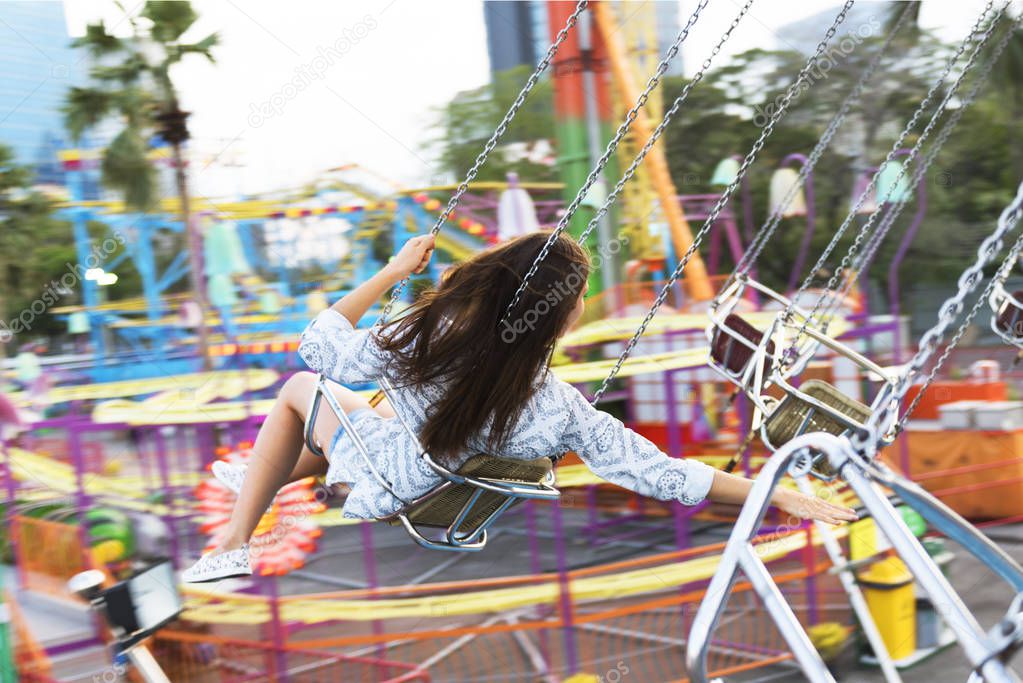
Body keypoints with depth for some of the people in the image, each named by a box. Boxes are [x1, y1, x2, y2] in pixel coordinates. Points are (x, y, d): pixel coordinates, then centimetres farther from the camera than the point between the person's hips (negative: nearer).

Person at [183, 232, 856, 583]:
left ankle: (235, 543, 25)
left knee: (300, 388, 21)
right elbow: (664, 475, -31)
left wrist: (395, 269, -9)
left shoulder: (432, 334, -33)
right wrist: (785, 496, -24)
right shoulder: (564, 414, -34)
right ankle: (262, 477, 45)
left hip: (380, 486, -2)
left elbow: (322, 346, -17)